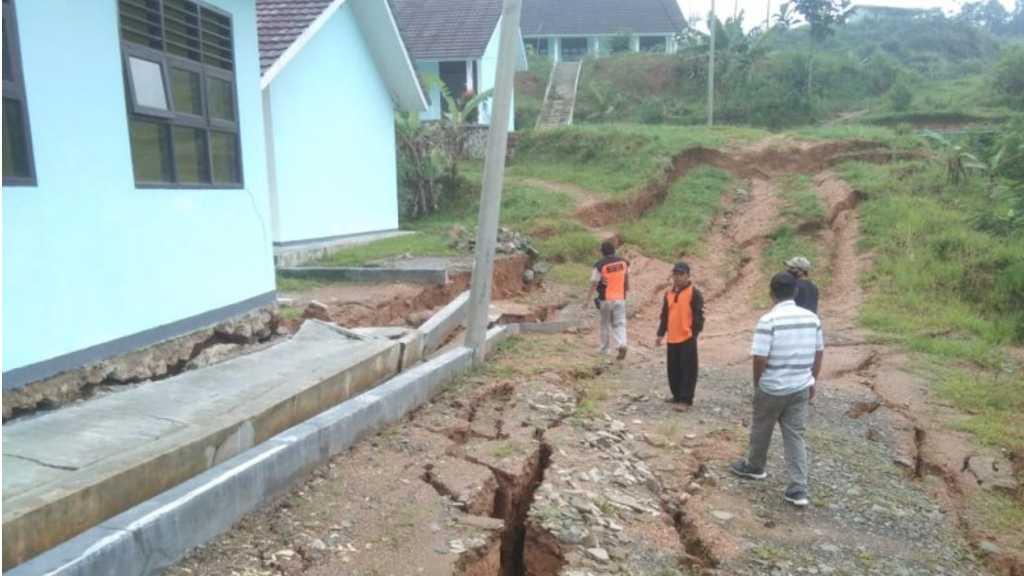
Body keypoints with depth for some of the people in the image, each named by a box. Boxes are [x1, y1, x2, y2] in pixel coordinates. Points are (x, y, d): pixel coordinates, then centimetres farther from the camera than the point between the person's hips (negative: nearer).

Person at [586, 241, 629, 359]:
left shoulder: (599, 265, -12)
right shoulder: (623, 262, 0)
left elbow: (594, 283, -13)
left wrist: (588, 298, -7)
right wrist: (627, 287, 35)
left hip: (605, 299, -2)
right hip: (620, 298, 2)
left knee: (605, 324, 13)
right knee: (619, 323, 5)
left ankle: (605, 349, 23)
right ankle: (621, 345, -17)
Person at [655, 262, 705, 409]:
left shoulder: (694, 293, -7)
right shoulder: (669, 293, 13)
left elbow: (699, 315, -9)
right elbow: (664, 315, 18)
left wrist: (695, 333, -15)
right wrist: (660, 334, 15)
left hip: (687, 338, -7)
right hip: (672, 338, 7)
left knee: (688, 370, -2)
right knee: (673, 369, 13)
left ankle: (686, 400, 1)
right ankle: (677, 395, 26)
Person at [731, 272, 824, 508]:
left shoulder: (768, 320, -18)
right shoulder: (812, 318, 0)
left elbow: (760, 358, -19)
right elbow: (819, 353, 8)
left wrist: (757, 383, -2)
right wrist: (813, 381, 19)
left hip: (772, 388, -4)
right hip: (800, 387, 5)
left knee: (761, 430, 18)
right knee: (795, 436, 9)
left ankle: (754, 467, 39)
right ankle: (798, 490, 6)